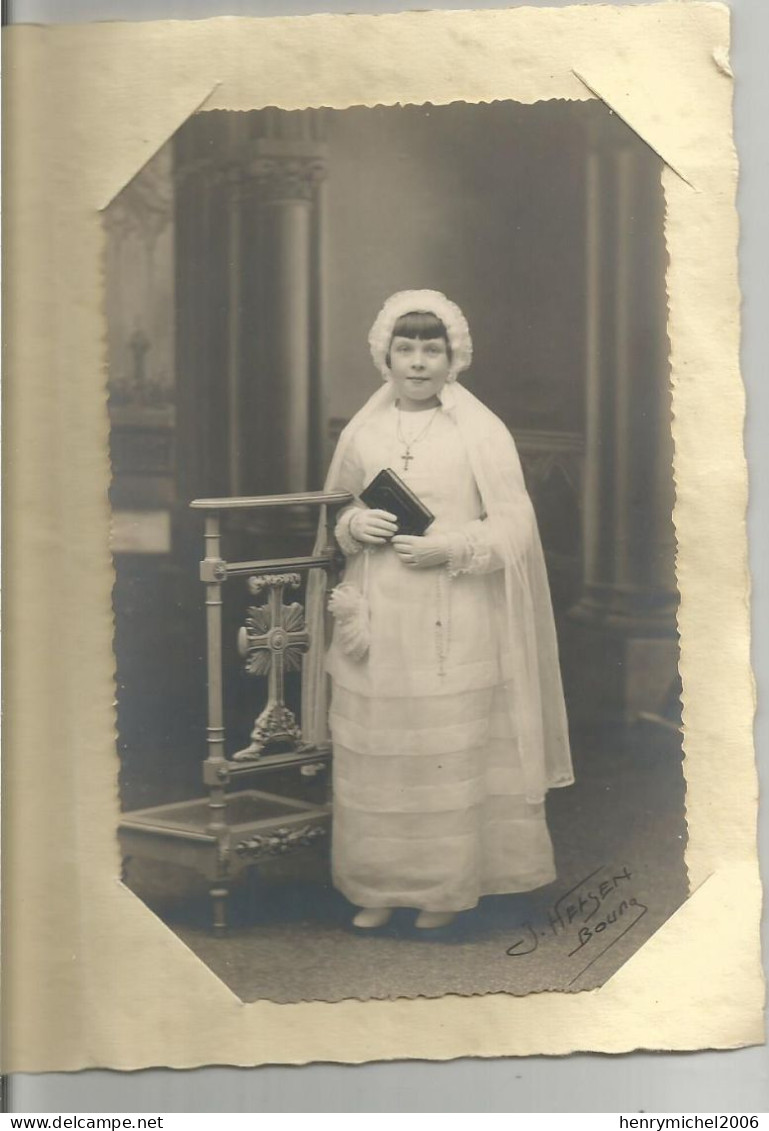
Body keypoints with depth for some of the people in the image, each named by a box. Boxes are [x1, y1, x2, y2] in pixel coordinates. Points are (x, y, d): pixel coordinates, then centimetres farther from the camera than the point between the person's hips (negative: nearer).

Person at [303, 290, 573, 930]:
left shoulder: (481, 433, 0)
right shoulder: (361, 432, 9)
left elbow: (515, 528, -2)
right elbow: (332, 516, 18)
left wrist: (450, 547, -15)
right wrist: (354, 527, -4)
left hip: (453, 627, -3)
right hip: (374, 621, 3)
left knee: (449, 755, -1)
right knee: (373, 755, 3)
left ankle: (446, 887, 15)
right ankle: (378, 886, 17)